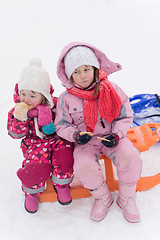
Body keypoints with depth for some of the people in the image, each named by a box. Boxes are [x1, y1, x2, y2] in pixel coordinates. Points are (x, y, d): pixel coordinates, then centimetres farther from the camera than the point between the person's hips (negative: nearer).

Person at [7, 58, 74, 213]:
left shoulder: (55, 104, -7)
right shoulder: (18, 110, -5)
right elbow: (16, 134, -5)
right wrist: (19, 117, -23)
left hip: (56, 139, 1)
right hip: (34, 143, -1)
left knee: (65, 155, -28)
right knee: (36, 163, -29)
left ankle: (61, 185, 4)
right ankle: (32, 192, 5)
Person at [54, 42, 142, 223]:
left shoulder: (111, 89, -2)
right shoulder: (66, 98, -3)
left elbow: (125, 116, 2)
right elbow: (61, 125, 2)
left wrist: (116, 135, -15)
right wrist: (75, 135, -19)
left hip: (111, 137, 1)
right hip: (85, 142, 0)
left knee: (131, 157, -26)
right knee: (83, 166, -30)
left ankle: (126, 199, 0)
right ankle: (102, 198, 1)